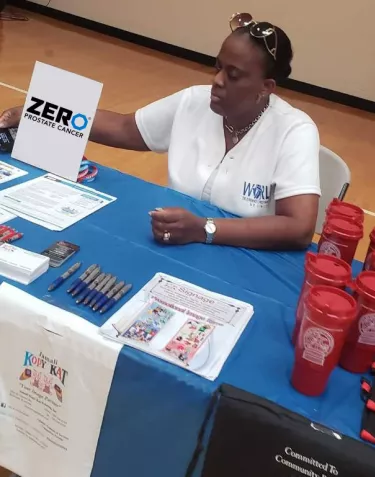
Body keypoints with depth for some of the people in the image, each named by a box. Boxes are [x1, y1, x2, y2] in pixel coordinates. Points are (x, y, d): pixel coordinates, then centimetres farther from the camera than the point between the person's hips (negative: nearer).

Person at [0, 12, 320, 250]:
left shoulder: (294, 132, -16)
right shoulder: (194, 102, -1)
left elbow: (300, 229, -26)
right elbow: (124, 129, 8)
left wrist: (204, 230, -35)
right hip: (169, 245, 5)